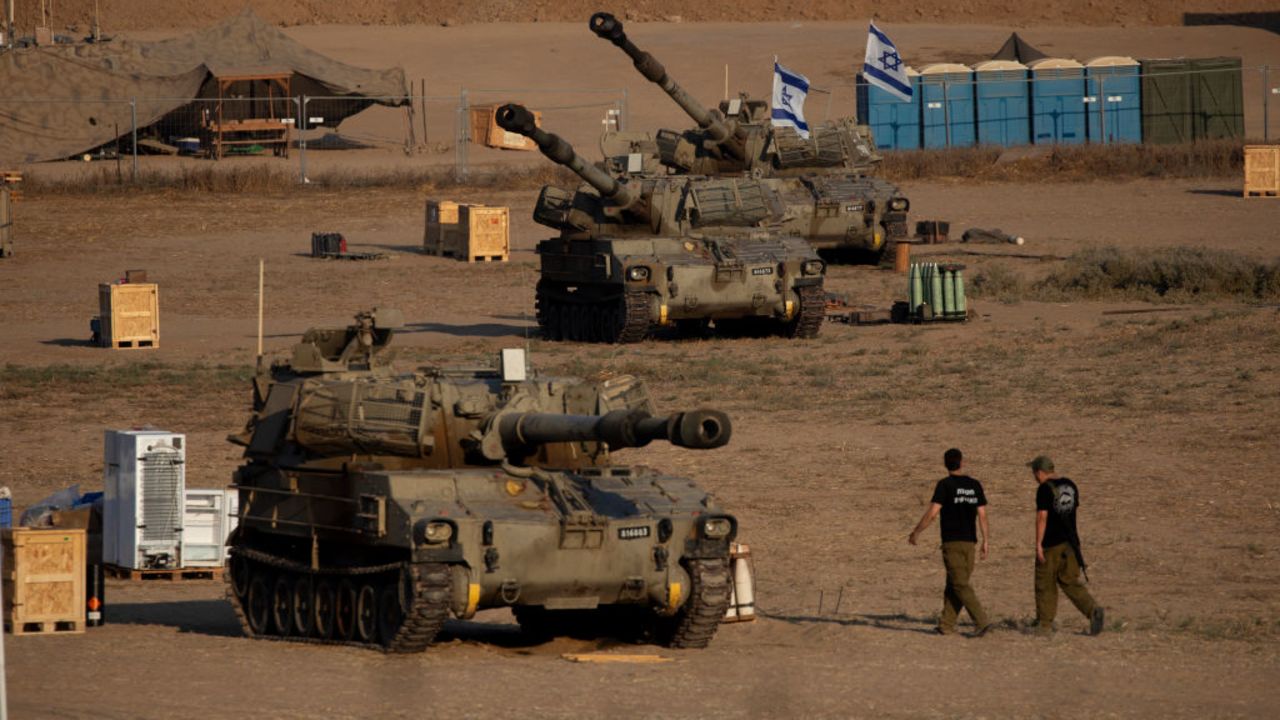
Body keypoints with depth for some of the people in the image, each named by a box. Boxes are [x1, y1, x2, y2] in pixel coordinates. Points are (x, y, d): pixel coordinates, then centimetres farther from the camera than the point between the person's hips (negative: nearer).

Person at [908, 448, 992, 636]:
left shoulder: (945, 485, -9)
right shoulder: (974, 485, 6)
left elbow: (932, 513, -14)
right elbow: (982, 515, 4)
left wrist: (916, 532, -3)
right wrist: (985, 541, 9)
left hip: (952, 542, -5)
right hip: (969, 541, 5)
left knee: (960, 585, -6)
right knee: (954, 584, 13)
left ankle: (981, 621, -19)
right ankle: (946, 625, 15)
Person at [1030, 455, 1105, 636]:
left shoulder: (1045, 489, -13)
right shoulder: (1070, 486, 10)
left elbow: (1042, 517, -18)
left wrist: (1038, 544, -16)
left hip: (1051, 543, -7)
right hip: (1069, 540, 7)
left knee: (1045, 585, 5)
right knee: (1071, 582, 9)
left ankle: (1045, 625, 10)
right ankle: (1093, 610, -12)